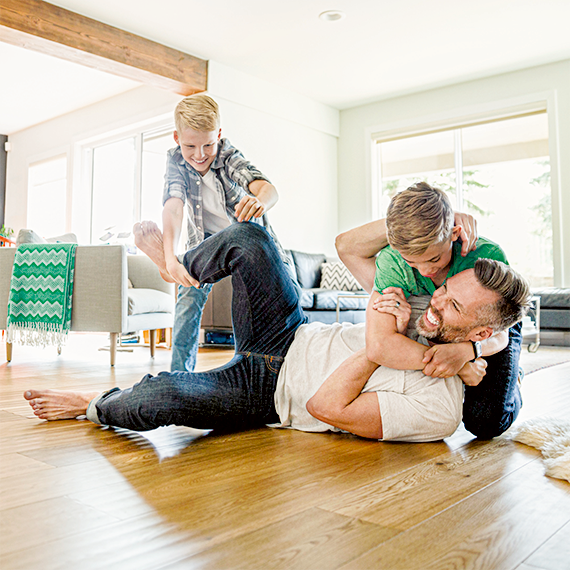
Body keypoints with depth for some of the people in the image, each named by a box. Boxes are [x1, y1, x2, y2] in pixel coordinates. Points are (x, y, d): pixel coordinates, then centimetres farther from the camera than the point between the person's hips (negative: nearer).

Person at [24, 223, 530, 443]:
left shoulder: (438, 409, -25)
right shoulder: (423, 306, -5)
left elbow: (325, 407, -28)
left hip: (269, 395, -6)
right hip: (289, 337, 6)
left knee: (155, 397, -28)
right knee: (247, 237, -12)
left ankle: (96, 407, 11)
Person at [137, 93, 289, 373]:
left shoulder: (230, 157, -27)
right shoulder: (175, 160, -21)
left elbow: (266, 187, -46)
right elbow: (174, 206, -37)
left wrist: (259, 201, -73)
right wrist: (170, 257, -55)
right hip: (207, 239, 2)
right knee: (188, 302, -13)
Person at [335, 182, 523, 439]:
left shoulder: (488, 256, -36)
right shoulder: (392, 260, -35)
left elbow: (498, 333, -29)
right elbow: (379, 346, -46)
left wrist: (467, 350, -54)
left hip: (488, 331, -2)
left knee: (485, 422, -18)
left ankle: (511, 380, 17)